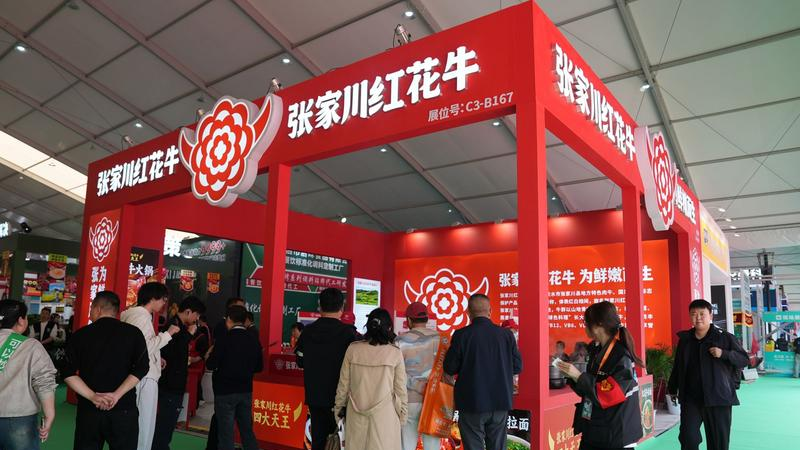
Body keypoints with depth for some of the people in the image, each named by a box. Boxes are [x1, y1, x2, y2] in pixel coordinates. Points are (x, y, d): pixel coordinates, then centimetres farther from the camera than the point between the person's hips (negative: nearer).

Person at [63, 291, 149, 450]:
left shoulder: (79, 335, 3)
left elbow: (69, 374, -4)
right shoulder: (133, 333, 0)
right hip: (123, 408, -1)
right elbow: (141, 369, -11)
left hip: (89, 408, 1)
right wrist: (117, 395, -12)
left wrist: (93, 397, -8)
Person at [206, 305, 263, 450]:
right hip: (246, 391, 5)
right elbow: (259, 367, 5)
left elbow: (211, 365, -13)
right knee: (247, 430, 14)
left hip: (225, 391, -4)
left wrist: (209, 356, 6)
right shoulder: (254, 340, 0)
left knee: (226, 432, 4)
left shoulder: (225, 340, -14)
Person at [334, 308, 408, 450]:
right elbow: (400, 388, -3)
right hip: (383, 413, -2)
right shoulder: (395, 353, -9)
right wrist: (403, 414, 10)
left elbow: (343, 383, 1)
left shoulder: (353, 349, -6)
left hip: (356, 413, 2)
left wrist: (339, 407, 15)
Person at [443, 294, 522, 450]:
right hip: (500, 403, 3)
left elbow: (449, 368, -6)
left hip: (472, 403, -3)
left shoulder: (461, 335, -12)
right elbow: (517, 367, 2)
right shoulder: (506, 334, -4)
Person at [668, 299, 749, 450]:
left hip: (718, 397, -2)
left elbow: (744, 359, -2)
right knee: (688, 437, -6)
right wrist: (672, 389, 21)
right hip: (690, 398, 2)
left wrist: (724, 354, -20)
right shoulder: (685, 339, 8)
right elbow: (677, 367, 16)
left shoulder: (725, 337, -2)